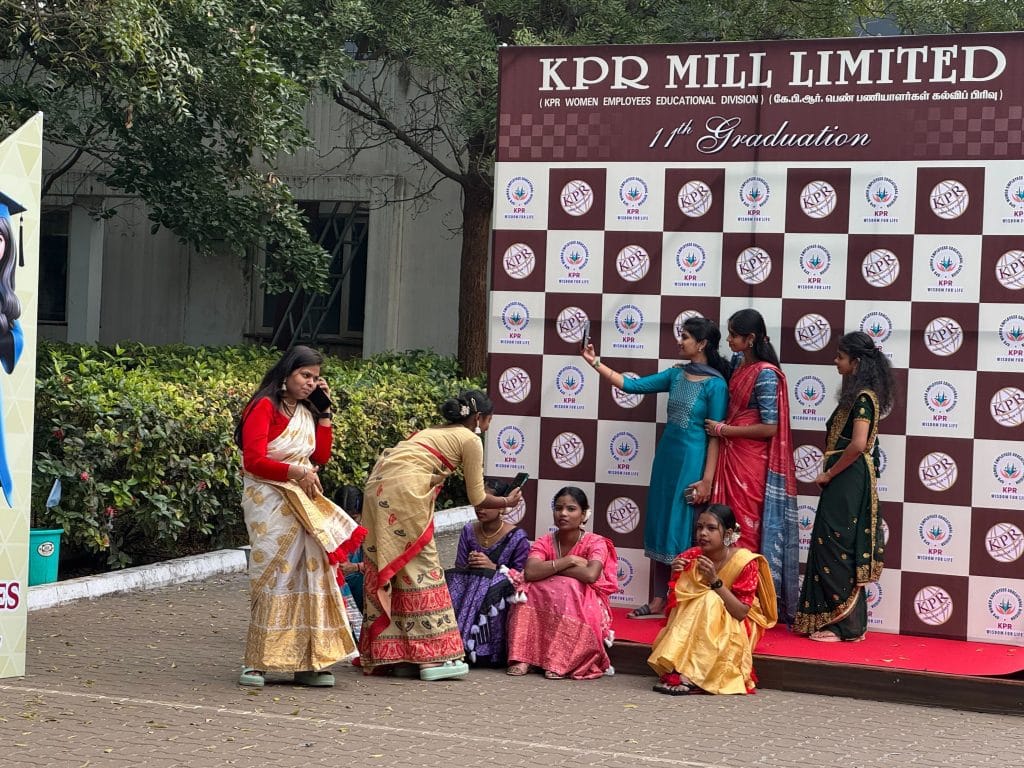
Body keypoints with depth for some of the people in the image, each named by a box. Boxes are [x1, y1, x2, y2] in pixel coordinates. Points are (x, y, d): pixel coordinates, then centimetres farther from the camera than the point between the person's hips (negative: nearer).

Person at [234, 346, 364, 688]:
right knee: (275, 577, -8)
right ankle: (256, 663, -1)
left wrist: (324, 411, 9)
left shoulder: (307, 411, 15)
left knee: (311, 572, 1)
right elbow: (254, 461, -14)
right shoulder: (263, 407, -7)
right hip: (269, 500, -7)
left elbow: (321, 457, 11)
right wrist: (296, 471, -20)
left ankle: (308, 662, 5)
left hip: (304, 500, 7)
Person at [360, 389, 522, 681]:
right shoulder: (470, 439, 6)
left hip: (379, 487, 8)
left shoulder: (435, 431, 29)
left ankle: (381, 653, 14)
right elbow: (477, 498, 10)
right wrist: (508, 501, 27)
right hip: (405, 490, -8)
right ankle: (434, 656, -3)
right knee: (420, 567, -3)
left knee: (384, 569, 11)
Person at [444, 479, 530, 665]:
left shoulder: (517, 538, -5)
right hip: (470, 585, 4)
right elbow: (458, 569, 10)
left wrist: (494, 567, -20)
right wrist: (469, 565, -13)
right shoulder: (469, 531, 8)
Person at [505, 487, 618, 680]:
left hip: (584, 610, -3)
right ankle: (523, 658, -29)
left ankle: (560, 661, -30)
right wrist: (568, 561, -22)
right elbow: (530, 572, -20)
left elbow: (591, 575, -30)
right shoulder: (544, 542, 0)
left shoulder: (595, 543, -9)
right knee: (528, 589, -23)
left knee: (567, 587, -32)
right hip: (544, 613, 3)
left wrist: (549, 568, -17)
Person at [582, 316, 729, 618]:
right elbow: (631, 385, 9)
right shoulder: (676, 374, 8)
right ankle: (658, 602, 14)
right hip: (666, 455, 7)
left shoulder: (715, 384, -11)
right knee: (659, 526, 8)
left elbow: (716, 435, -12)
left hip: (692, 460, -7)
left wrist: (707, 479, -16)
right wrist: (596, 363, 3)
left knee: (683, 530, -3)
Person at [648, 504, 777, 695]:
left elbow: (741, 613, -22)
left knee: (710, 600, -31)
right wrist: (676, 575, -20)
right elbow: (676, 604, -2)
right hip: (697, 630, 4)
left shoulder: (745, 562, -16)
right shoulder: (691, 557, -6)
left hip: (733, 630, -4)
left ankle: (690, 676, -36)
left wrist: (715, 581, -30)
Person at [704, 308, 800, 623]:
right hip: (731, 456, 8)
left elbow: (769, 427, -17)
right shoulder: (739, 363, 10)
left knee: (745, 527, -4)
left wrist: (724, 430, -12)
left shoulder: (765, 374, -15)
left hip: (751, 461, -8)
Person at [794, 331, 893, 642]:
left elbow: (858, 444, -24)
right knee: (839, 550, 11)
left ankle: (845, 626, -1)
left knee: (837, 550, -6)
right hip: (843, 484, 10)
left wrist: (829, 474, -15)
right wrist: (829, 474, 9)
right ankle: (833, 620, 16)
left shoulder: (863, 397, -14)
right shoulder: (857, 395, 15)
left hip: (848, 483, -10)